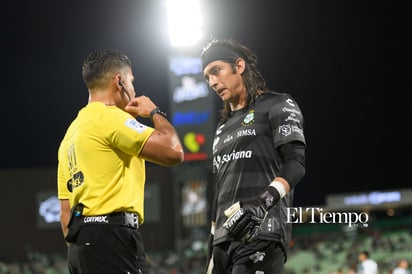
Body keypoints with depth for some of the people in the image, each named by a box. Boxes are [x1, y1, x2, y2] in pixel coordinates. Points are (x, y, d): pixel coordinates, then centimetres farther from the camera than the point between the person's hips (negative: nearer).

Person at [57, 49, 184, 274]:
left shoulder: (73, 131, 22)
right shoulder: (109, 116, -6)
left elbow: (66, 210, 21)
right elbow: (173, 152, -12)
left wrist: (78, 251, 22)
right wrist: (155, 113, 6)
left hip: (80, 243, 10)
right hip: (110, 238, -10)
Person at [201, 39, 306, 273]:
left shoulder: (277, 105, 4)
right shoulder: (224, 127, 27)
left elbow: (295, 163, -10)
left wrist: (262, 203, -26)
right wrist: (212, 248, 21)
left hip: (262, 235, -8)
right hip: (225, 240, 8)